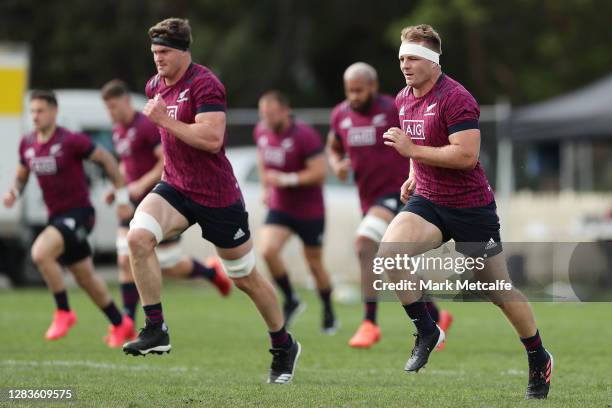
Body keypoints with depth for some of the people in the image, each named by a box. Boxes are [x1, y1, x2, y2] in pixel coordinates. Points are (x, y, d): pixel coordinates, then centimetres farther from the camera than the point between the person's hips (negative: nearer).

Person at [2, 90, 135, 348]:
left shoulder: (71, 141, -16)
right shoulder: (27, 143, 3)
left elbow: (106, 159, -7)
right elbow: (21, 176, 18)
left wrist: (122, 197, -7)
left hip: (79, 213, -8)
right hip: (56, 217, 8)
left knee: (40, 252, -28)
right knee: (86, 279, 16)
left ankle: (63, 312, -13)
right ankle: (121, 325, 33)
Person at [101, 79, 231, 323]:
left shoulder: (146, 126, -16)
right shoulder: (118, 130, 10)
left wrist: (142, 184, -25)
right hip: (133, 204, 8)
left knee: (170, 268, -1)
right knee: (125, 261, -4)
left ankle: (212, 271, 27)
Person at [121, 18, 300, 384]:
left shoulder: (205, 85, -17)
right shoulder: (156, 86, 8)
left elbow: (212, 138, -28)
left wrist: (166, 120, -26)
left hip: (218, 196, -6)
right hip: (175, 188, 6)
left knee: (246, 278, 7)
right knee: (138, 237, -23)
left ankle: (284, 347, 29)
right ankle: (155, 330, -16)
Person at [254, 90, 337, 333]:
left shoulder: (304, 136, -21)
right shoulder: (261, 132, -1)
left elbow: (319, 172, -23)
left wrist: (285, 179, -26)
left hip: (310, 211, -5)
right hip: (279, 208, 5)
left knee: (314, 264, 7)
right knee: (267, 251, -18)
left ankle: (329, 313, 30)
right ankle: (291, 301, 3)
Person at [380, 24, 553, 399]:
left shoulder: (455, 98, -19)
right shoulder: (404, 99, 7)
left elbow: (466, 155, -28)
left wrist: (411, 149, -26)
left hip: (471, 207, -6)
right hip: (427, 201, 6)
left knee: (500, 291, 5)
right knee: (389, 253, -23)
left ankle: (539, 359, 27)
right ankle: (427, 332, -6)